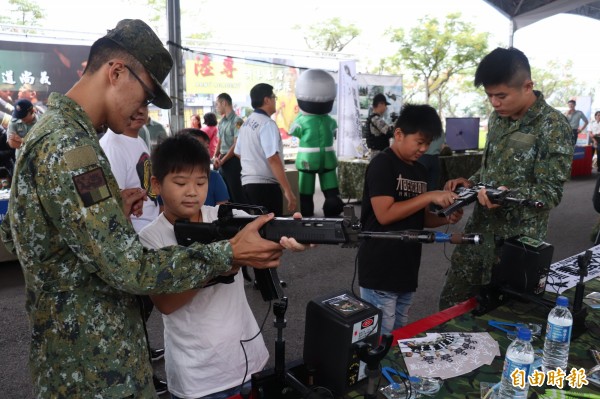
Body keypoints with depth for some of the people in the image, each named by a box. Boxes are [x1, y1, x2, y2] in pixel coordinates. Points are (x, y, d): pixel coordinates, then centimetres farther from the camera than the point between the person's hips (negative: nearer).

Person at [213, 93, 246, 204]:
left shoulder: (237, 121, -11)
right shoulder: (221, 122, 13)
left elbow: (236, 145, -16)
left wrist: (222, 160, -12)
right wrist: (216, 157, 0)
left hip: (233, 161, -8)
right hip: (223, 162, 8)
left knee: (237, 194, -5)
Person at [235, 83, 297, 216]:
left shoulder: (246, 123, 12)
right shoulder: (267, 123, -15)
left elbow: (238, 153, 22)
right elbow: (273, 159, -23)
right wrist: (288, 190, -22)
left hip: (247, 182, 9)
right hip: (265, 184, -9)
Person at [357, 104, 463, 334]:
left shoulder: (420, 171, 12)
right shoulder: (382, 164, -12)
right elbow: (385, 214, -21)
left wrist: (446, 219, -3)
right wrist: (430, 197, -20)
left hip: (407, 270, 8)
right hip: (380, 272, -8)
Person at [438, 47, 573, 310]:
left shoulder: (553, 127, -15)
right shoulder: (498, 117, 6)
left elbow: (551, 192, -16)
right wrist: (471, 183, -1)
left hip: (518, 240, -6)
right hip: (479, 230, 6)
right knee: (450, 304, 13)